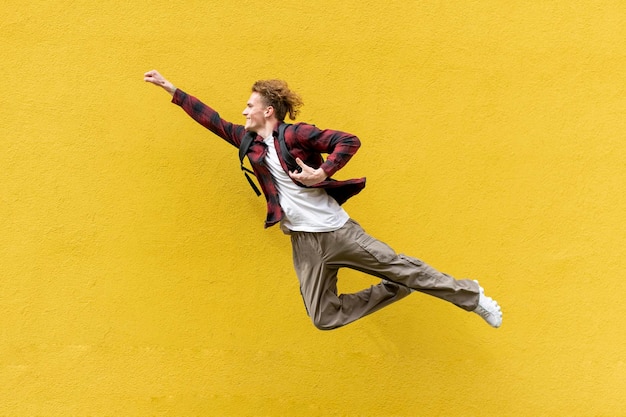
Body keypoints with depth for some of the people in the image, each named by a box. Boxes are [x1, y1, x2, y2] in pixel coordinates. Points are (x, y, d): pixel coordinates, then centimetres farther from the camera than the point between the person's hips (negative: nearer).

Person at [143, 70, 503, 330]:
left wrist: (322, 173, -21)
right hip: (304, 243, 6)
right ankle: (394, 292, 18)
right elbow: (213, 121, 13)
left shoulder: (296, 134, -8)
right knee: (324, 318, 1)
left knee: (401, 267, -2)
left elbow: (349, 141, -13)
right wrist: (170, 88, 14)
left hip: (337, 231, -5)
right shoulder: (250, 141, 9)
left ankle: (471, 297, 19)